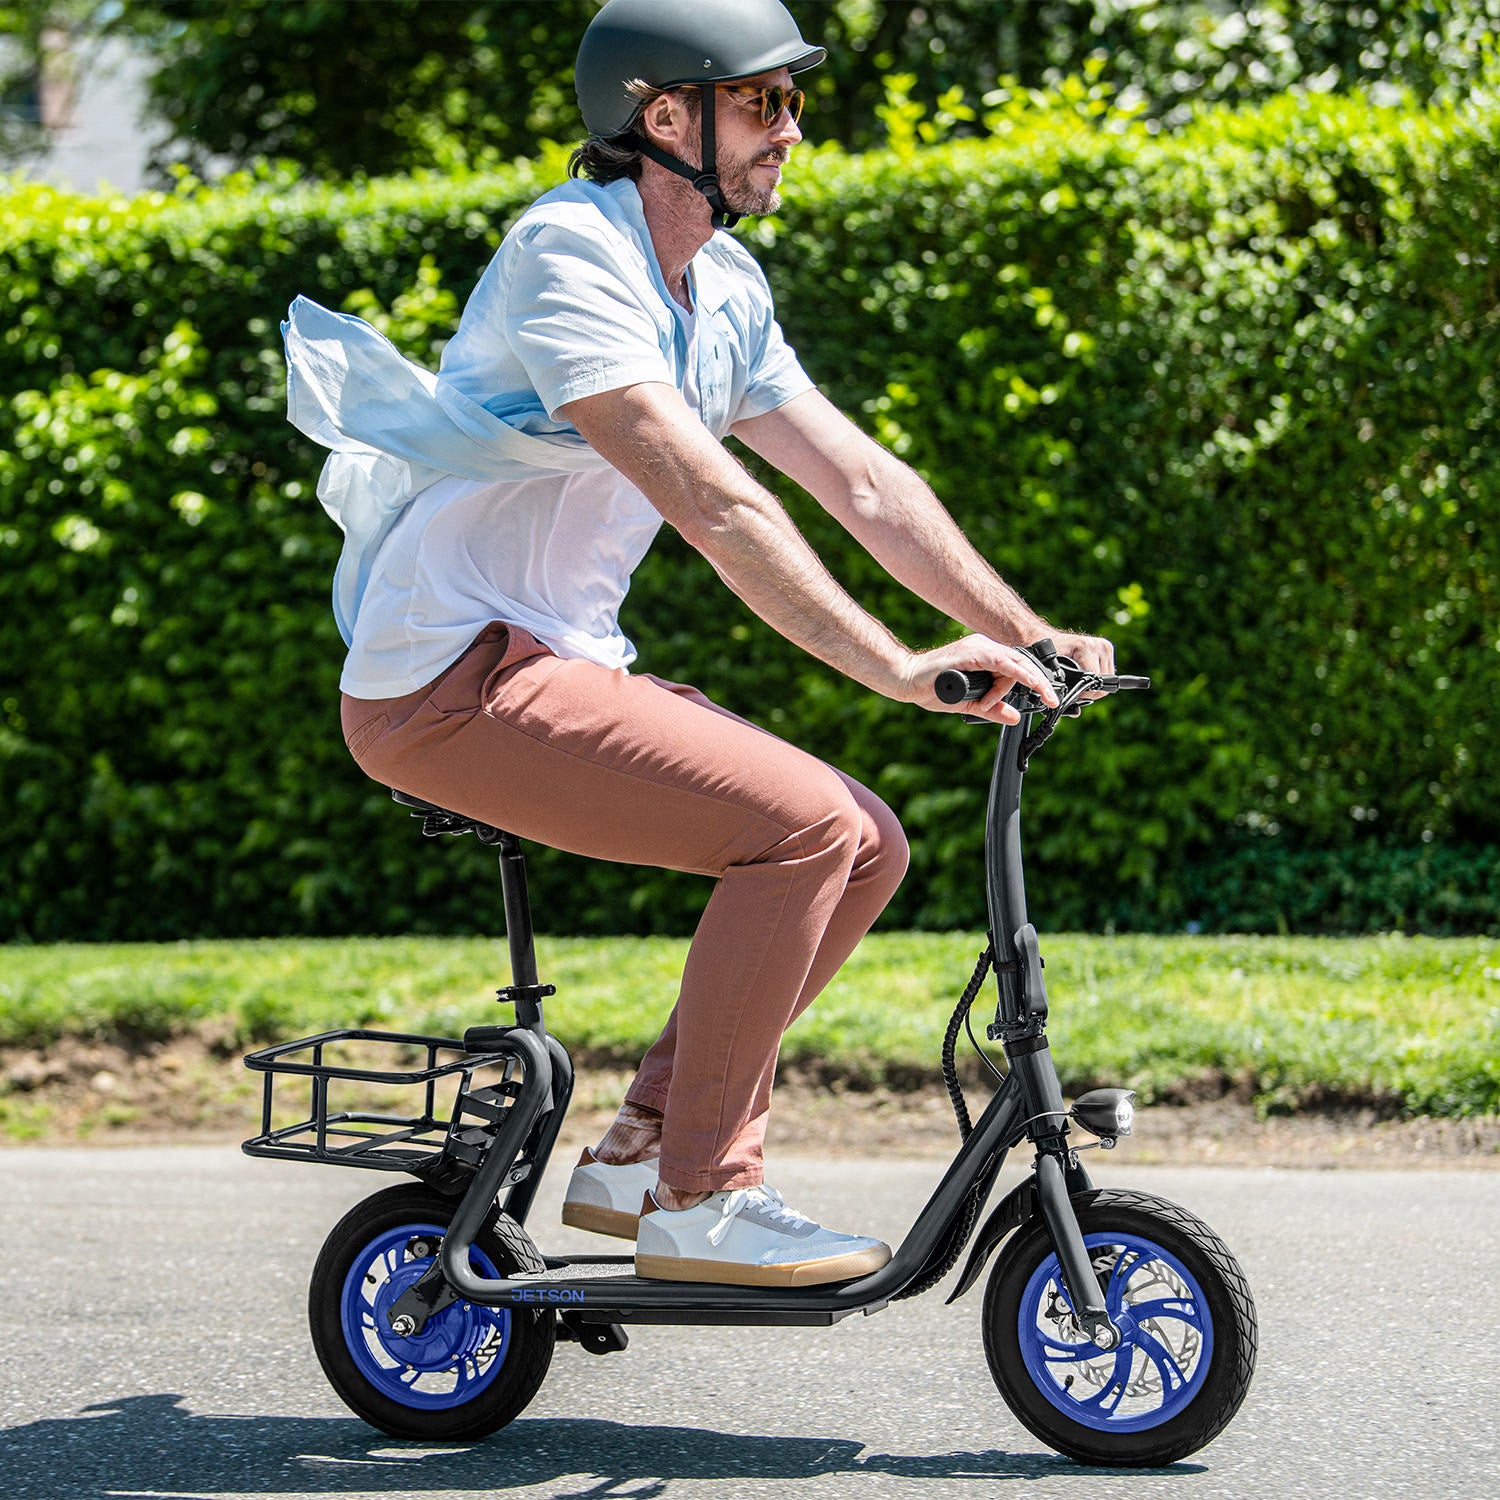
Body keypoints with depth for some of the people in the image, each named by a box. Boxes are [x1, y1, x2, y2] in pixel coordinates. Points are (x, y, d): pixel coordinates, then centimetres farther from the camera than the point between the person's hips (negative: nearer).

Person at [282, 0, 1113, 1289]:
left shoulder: (724, 291, 12)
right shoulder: (568, 252, -17)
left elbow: (865, 482, 10)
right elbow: (712, 503, -26)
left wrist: (1027, 635, 0)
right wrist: (897, 669, -29)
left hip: (564, 669, 9)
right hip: (451, 679, -9)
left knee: (869, 846, 1)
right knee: (803, 822, -22)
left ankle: (644, 1152, 8)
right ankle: (698, 1199, -11)